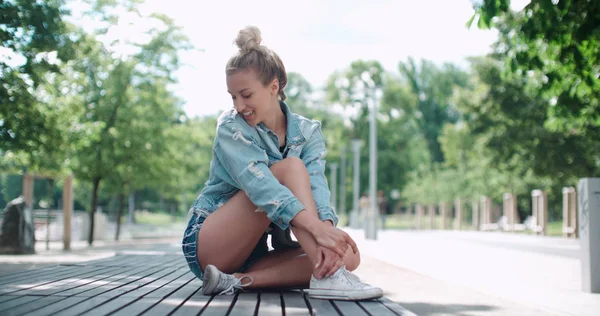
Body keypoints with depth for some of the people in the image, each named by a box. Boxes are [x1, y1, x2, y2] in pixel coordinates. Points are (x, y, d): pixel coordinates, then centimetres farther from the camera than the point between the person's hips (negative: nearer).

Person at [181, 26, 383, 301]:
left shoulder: (307, 132, 2)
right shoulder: (231, 127, -10)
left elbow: (315, 183, -17)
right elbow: (257, 182, -28)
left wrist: (327, 225, -41)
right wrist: (316, 226, -43)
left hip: (255, 253, 5)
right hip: (206, 245, -5)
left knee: (348, 255, -20)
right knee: (290, 167, -24)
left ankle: (237, 280, -27)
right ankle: (326, 277, -39)